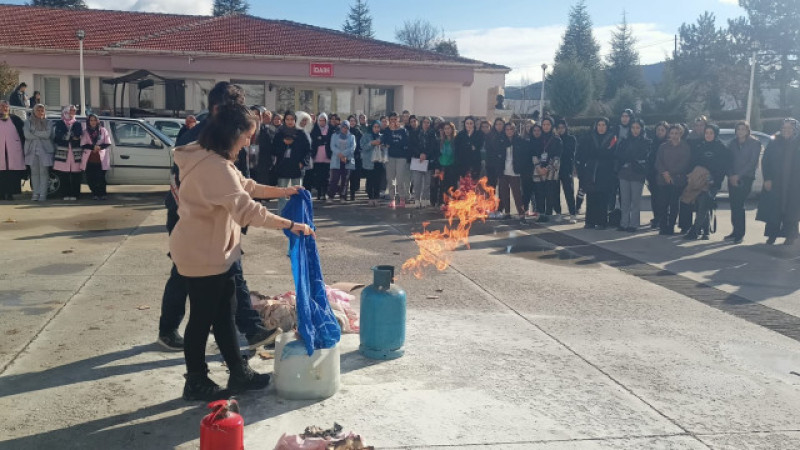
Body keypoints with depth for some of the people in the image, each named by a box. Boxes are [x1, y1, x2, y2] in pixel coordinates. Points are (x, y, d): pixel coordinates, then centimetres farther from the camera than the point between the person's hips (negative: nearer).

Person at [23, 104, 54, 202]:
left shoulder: (48, 123, 11)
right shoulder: (28, 122, 12)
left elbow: (48, 134, -6)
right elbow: (27, 135, -4)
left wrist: (34, 132, -3)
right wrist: (41, 136, -6)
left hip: (45, 150, -1)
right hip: (32, 150, 1)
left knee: (44, 172, -6)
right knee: (34, 172, 1)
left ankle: (43, 194, -5)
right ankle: (36, 193, 5)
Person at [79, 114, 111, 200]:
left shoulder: (103, 130, 8)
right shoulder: (85, 132, 9)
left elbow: (108, 143, 4)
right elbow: (83, 145, 1)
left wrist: (99, 147, -14)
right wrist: (93, 147, -14)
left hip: (101, 158, -1)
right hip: (89, 159, 1)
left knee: (101, 177, -7)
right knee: (90, 178, 0)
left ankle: (102, 194, 3)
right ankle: (95, 194, 14)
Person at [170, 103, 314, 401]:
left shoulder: (213, 160, 9)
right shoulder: (214, 166, -26)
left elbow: (245, 187, 16)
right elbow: (246, 209, -31)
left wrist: (283, 192, 10)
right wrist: (290, 225, -28)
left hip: (213, 251, 10)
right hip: (201, 254, -10)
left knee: (224, 313, 15)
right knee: (203, 318, 4)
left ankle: (238, 373, 26)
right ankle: (196, 383, 20)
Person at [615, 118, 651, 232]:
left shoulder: (647, 143, 2)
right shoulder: (625, 142, 13)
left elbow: (648, 159, -5)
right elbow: (619, 157, 8)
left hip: (638, 175, -3)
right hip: (624, 173, 3)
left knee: (635, 201, -1)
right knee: (624, 200, 5)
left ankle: (633, 224, 4)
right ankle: (624, 223, 11)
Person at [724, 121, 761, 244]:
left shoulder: (755, 143, 0)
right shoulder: (732, 143, 13)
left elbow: (753, 162, -6)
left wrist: (738, 175, -12)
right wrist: (730, 175, -6)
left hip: (746, 178, -4)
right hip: (733, 178, 5)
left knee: (739, 205, -11)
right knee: (733, 205, 4)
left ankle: (740, 234, -6)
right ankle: (736, 231, 13)